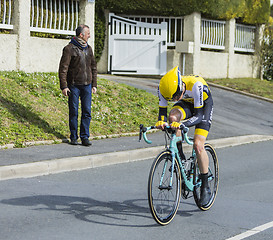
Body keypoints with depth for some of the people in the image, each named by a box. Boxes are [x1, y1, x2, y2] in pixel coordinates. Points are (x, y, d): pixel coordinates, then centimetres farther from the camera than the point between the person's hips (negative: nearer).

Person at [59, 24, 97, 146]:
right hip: (74, 85, -4)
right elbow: (63, 68, -7)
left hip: (87, 85, 4)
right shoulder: (69, 48, -5)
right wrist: (63, 86, -12)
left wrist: (94, 85, 14)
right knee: (73, 112, 1)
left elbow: (93, 67, 20)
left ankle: (84, 137, 6)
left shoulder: (88, 49, 13)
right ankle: (73, 137, 10)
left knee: (87, 112, 0)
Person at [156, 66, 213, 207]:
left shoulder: (196, 85, -40)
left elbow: (199, 116, -38)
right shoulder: (164, 88, -27)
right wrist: (161, 121, -42)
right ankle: (180, 158, -13)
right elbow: (163, 110, -19)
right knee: (172, 117, -32)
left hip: (204, 106, -4)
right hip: (186, 104, 4)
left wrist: (182, 124, -55)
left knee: (198, 145, -18)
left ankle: (205, 187, -4)